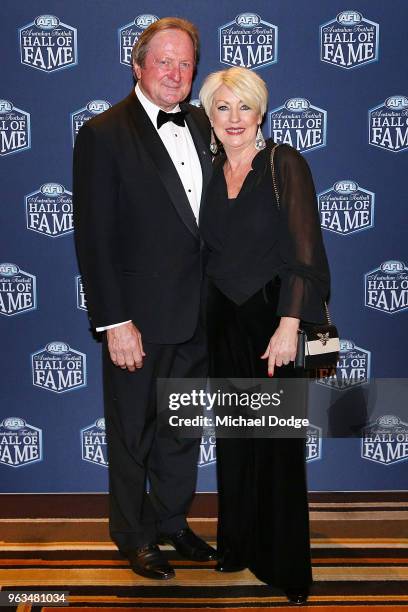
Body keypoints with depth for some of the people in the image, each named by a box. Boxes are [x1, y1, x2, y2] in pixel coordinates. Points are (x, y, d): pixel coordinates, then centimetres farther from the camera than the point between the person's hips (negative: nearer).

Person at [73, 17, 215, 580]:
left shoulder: (201, 126, 7)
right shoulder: (103, 134, -11)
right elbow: (94, 239, -14)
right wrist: (115, 323, -18)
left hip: (196, 316, 6)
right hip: (140, 318, -5)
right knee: (132, 434, 12)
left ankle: (173, 521, 40)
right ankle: (135, 536, 32)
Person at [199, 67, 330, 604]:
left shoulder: (285, 164, -8)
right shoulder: (210, 172, 7)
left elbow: (303, 251, -14)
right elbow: (208, 251, 11)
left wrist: (288, 326, -20)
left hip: (273, 319, -4)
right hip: (225, 321, 5)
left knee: (278, 442, 4)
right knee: (234, 439, 14)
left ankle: (286, 566, 20)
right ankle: (238, 545, 31)